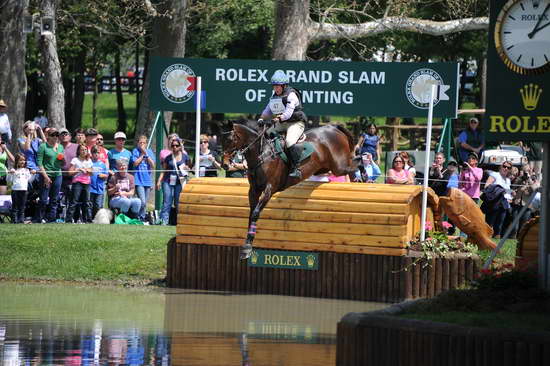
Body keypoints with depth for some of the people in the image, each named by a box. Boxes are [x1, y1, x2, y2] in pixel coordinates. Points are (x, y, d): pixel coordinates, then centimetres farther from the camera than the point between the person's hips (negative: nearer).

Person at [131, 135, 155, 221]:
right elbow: (135, 163, -9)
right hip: (139, 180, -4)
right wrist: (142, 154, -7)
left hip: (148, 180, 4)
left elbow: (153, 165, 1)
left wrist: (146, 154, -7)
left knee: (145, 203, 7)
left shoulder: (150, 152, 10)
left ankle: (142, 218, 15)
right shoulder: (135, 151, 2)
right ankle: (141, 218, -4)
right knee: (142, 202, -15)